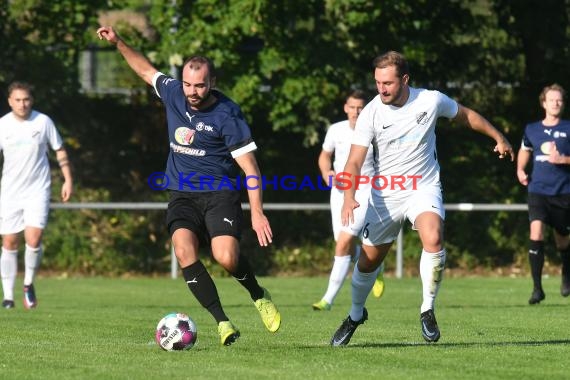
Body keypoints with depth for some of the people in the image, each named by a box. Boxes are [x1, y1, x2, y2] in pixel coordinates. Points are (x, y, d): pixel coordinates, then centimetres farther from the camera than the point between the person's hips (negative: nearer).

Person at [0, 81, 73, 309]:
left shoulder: (43, 122, -3)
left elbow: (60, 151, 8)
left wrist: (68, 180, 5)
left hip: (37, 190, -2)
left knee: (33, 240, -16)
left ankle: (29, 284, 8)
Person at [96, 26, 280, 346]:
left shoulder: (227, 114, -13)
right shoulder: (173, 93, 2)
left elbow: (250, 167, -13)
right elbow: (146, 69, 24)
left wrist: (257, 212, -21)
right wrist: (118, 42, 17)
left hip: (220, 194, -4)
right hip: (182, 196, 4)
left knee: (226, 257, -26)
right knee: (184, 250, -25)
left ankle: (259, 296, 8)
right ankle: (222, 321, -19)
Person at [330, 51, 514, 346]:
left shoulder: (431, 101, -11)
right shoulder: (371, 114, -13)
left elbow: (465, 115, 10)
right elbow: (354, 161, -17)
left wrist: (498, 137, 19)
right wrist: (349, 197, -34)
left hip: (423, 188, -1)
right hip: (385, 194, 1)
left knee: (433, 239, -29)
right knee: (368, 260, 7)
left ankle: (428, 310, -11)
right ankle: (356, 315, 35)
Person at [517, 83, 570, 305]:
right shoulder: (532, 130, 8)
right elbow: (524, 150, 27)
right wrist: (520, 170, 13)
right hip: (538, 190, 1)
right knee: (536, 233, -19)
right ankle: (537, 288, -16)